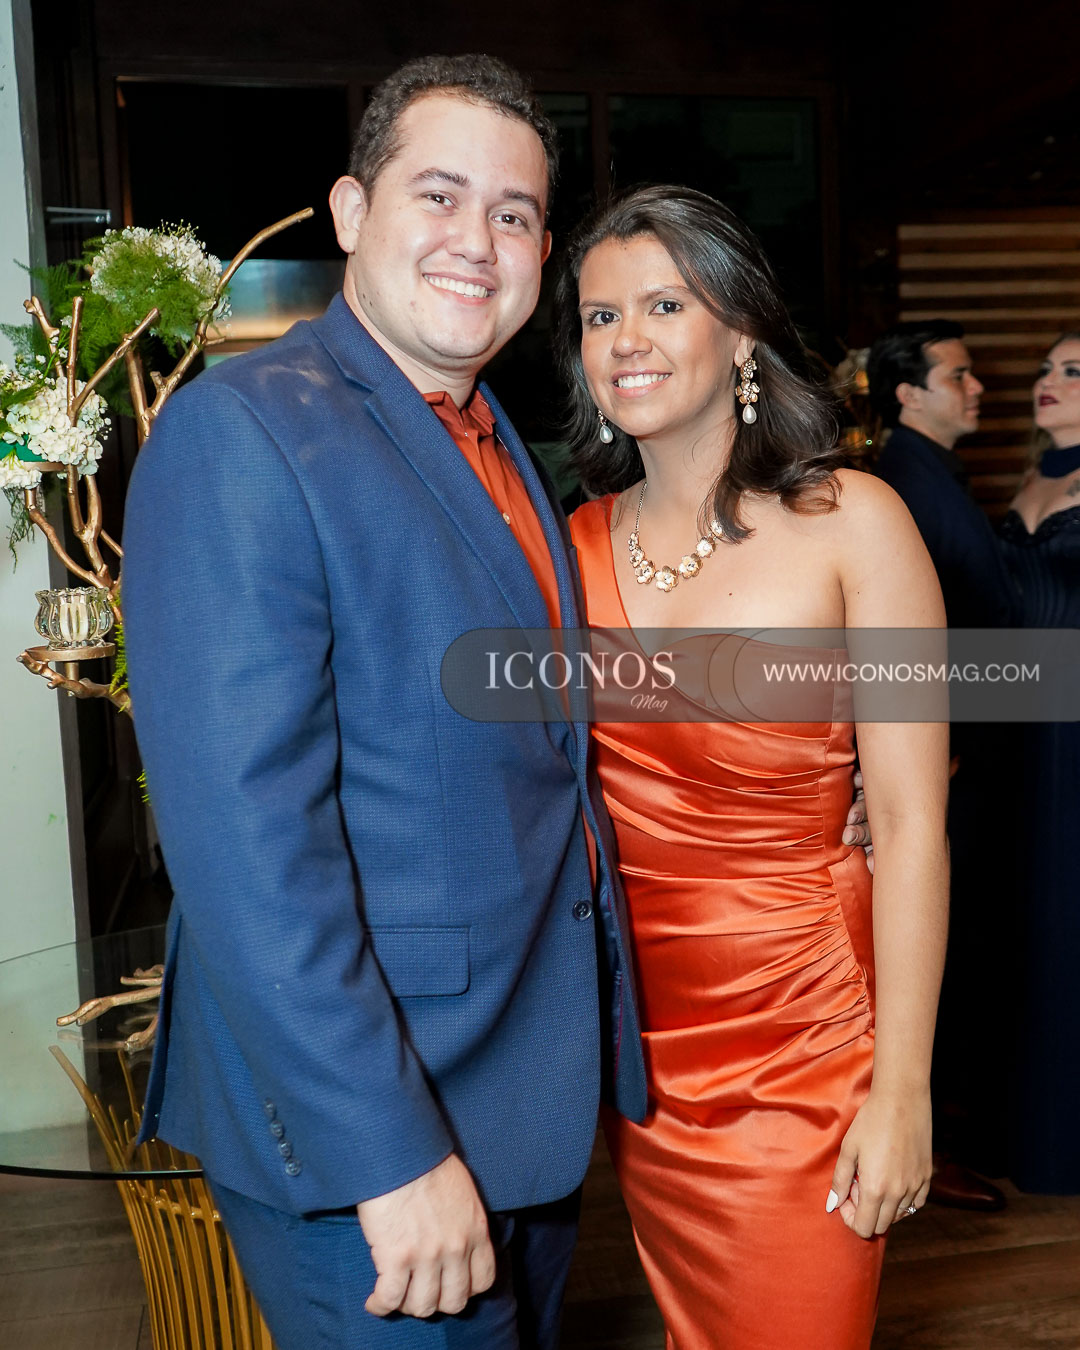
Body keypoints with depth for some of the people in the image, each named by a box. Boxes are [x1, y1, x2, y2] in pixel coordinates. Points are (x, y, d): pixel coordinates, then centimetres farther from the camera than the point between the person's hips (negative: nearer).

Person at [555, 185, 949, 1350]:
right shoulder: (576, 542, 1)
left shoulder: (849, 522, -10)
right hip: (636, 1028, 4)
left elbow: (910, 821, -12)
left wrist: (902, 1088, -13)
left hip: (801, 1031, -3)